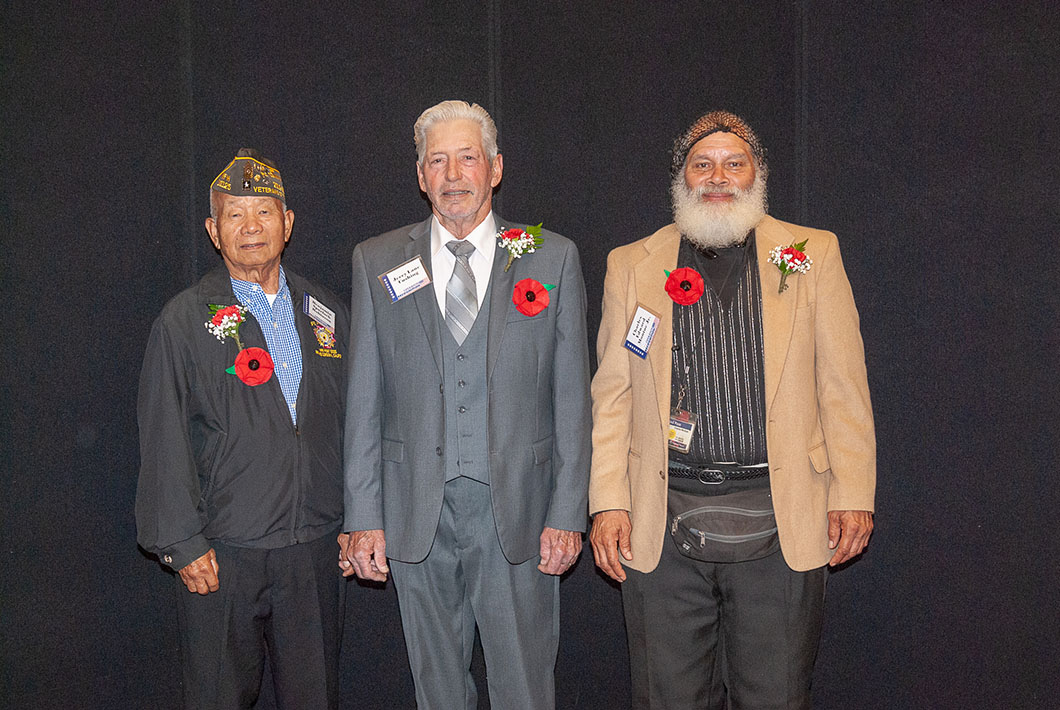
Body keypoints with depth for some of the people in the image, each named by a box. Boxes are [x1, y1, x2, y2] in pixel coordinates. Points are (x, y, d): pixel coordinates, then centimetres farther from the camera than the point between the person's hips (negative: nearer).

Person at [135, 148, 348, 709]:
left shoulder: (324, 313, 8)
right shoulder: (184, 322, -3)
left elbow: (349, 425, 11)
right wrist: (182, 545, -9)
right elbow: (163, 443, -5)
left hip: (315, 550, 3)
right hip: (221, 556, -3)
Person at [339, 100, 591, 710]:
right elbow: (364, 401, 4)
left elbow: (572, 397, 1)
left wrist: (567, 514, -3)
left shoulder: (552, 258, 2)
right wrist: (363, 518, 0)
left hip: (517, 512, -1)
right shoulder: (378, 262, 5)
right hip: (416, 513, 2)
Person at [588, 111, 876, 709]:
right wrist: (608, 503, -1)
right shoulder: (632, 265, 9)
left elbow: (843, 386, 5)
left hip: (780, 523, 0)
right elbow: (612, 395, 7)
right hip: (663, 524, 1)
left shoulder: (814, 254, 7)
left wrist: (854, 494, -2)